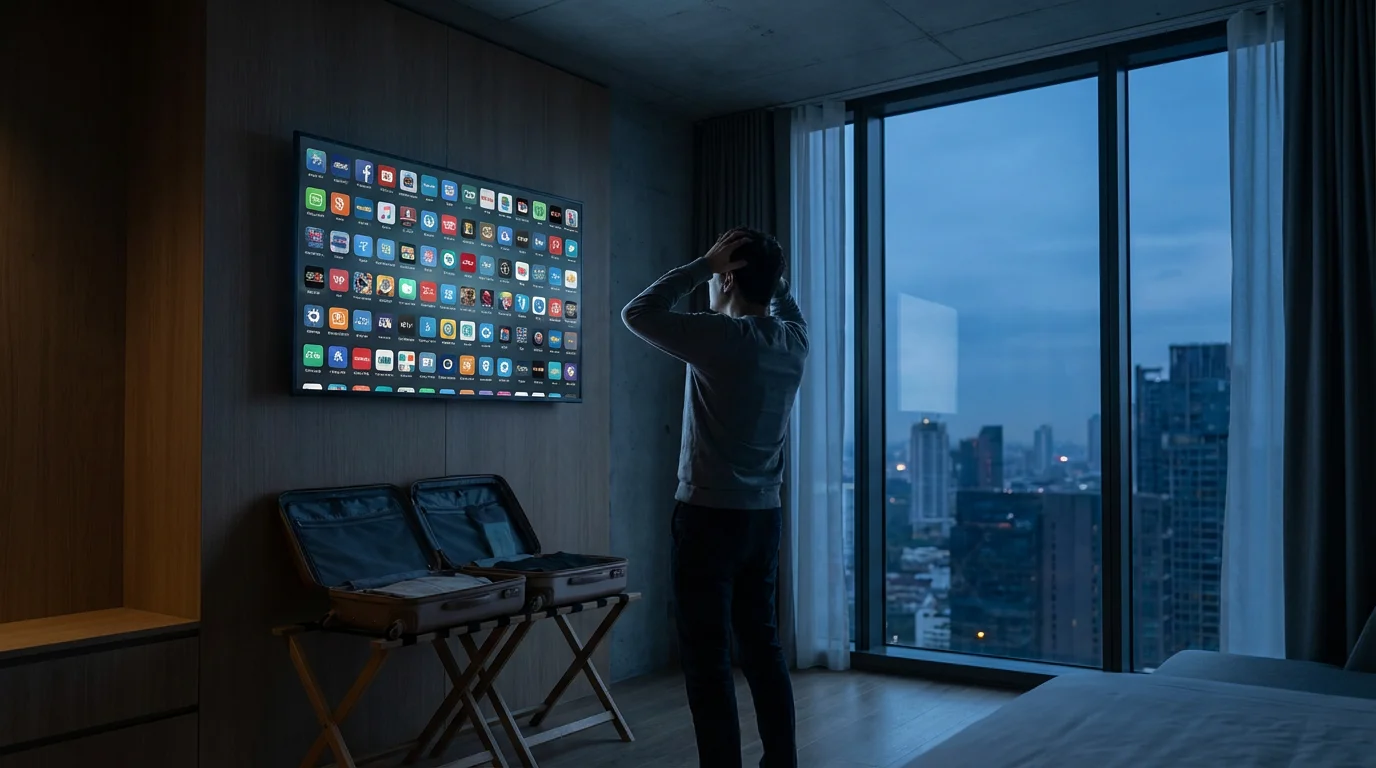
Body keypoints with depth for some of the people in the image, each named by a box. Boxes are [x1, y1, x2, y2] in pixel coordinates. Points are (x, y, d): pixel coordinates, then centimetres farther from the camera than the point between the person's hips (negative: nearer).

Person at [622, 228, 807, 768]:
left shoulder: (719, 337, -16)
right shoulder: (794, 340, 5)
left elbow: (637, 314, -8)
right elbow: (786, 306, 29)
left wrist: (703, 266, -7)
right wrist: (770, 266, 13)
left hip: (710, 517, -7)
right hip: (764, 517, 7)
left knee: (707, 660, 0)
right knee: (762, 647, 16)